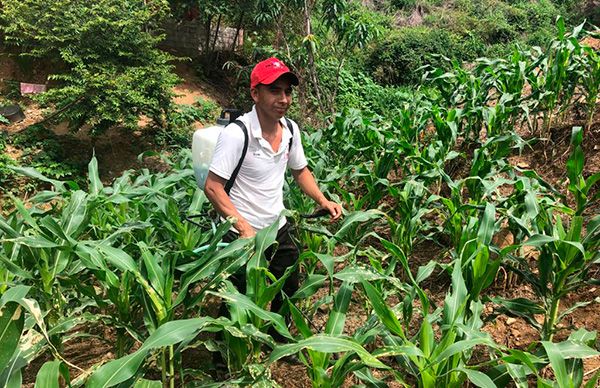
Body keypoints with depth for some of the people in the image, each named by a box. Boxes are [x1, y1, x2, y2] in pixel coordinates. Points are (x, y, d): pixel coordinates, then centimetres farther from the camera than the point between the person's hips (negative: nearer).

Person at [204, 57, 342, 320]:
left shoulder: (291, 129, -3)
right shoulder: (237, 134, -23)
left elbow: (300, 170, 13)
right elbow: (212, 187, -22)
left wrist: (323, 201, -1)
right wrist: (244, 227, -30)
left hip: (279, 229, 6)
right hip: (242, 234, -6)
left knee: (289, 294, 23)